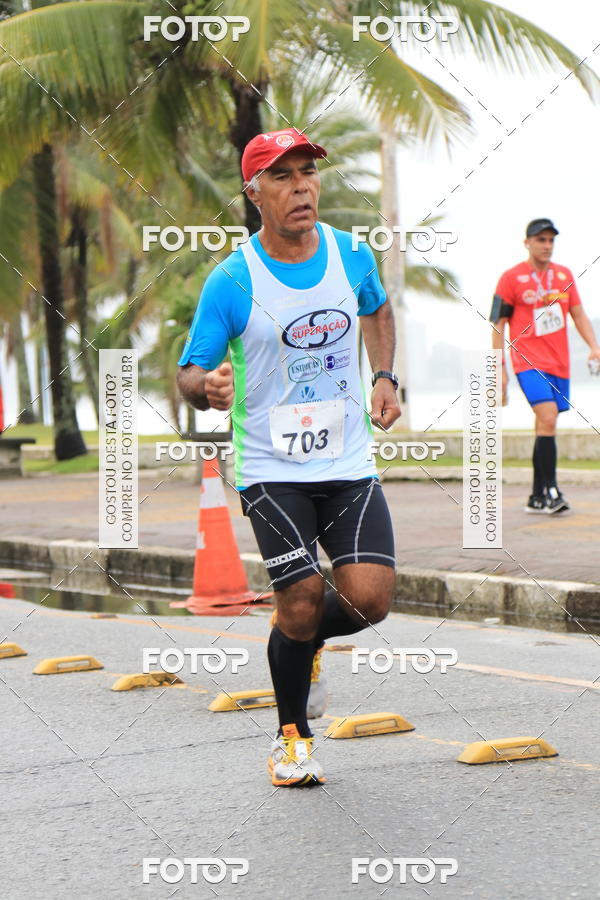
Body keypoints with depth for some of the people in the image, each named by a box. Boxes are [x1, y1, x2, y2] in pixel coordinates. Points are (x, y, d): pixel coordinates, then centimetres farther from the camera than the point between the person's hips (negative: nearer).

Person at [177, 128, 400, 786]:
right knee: (302, 602, -9)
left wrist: (384, 377, 10)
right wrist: (210, 386, -29)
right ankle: (292, 736, 17)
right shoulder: (231, 281, -10)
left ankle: (306, 642, 26)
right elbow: (188, 375, -6)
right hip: (271, 469, -3)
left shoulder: (352, 255, 1)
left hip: (350, 464, 3)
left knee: (369, 599, -11)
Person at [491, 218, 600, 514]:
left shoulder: (564, 275, 12)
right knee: (547, 419, -21)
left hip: (558, 364, 5)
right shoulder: (511, 278, -2)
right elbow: (498, 325, 0)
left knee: (545, 427, 8)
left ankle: (537, 497, 14)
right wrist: (500, 369, -5)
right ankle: (550, 490, -20)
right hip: (528, 362, -5)